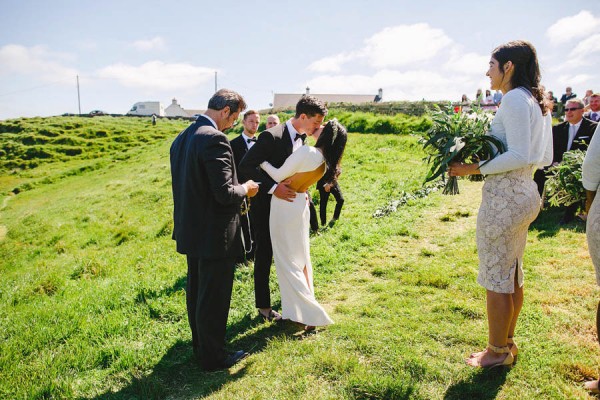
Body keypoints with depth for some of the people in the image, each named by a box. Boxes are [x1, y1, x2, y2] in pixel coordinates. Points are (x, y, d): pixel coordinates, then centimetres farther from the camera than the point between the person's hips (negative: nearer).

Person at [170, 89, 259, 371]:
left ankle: (200, 346, 39)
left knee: (196, 292, 21)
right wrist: (245, 189, -6)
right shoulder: (214, 139, -22)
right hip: (214, 234, -9)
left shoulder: (182, 138, 7)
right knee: (213, 299, 6)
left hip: (190, 231, 9)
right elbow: (224, 193, -26)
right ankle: (213, 357, 22)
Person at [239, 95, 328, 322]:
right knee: (265, 256, 6)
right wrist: (273, 187, -34)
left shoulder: (301, 138, 3)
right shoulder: (271, 137, -22)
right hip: (267, 206, -7)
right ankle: (264, 306, 21)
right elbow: (246, 166, -27)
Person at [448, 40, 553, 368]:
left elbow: (519, 156, -22)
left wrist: (473, 168, -20)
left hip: (504, 197, -10)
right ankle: (507, 341, 33)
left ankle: (497, 352, 16)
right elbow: (543, 158, 16)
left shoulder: (514, 99, -15)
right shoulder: (535, 101, 14)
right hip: (525, 194, 10)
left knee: (495, 279, 2)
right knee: (512, 274, 19)